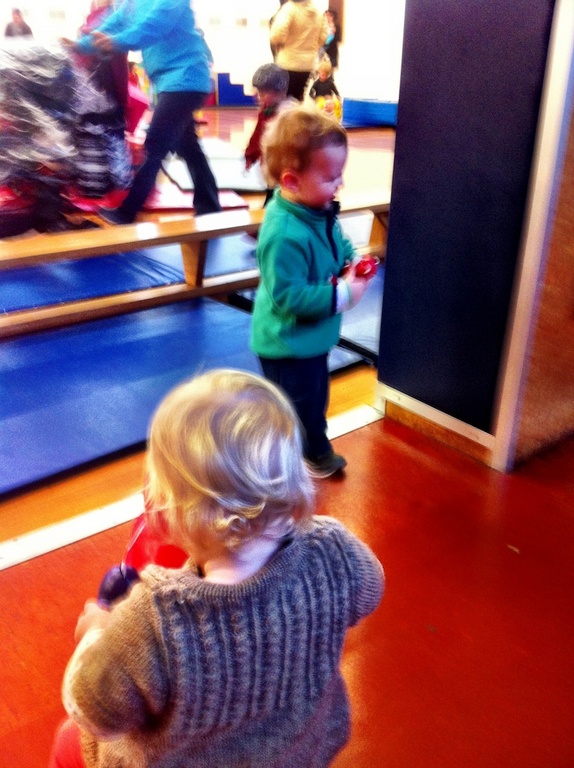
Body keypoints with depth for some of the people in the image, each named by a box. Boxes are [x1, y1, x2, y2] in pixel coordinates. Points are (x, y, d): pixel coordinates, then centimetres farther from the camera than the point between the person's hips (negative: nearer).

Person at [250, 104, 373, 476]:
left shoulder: (320, 211, -4)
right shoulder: (285, 235, -33)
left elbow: (338, 242, 15)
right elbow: (288, 295, -32)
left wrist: (353, 260, -7)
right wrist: (342, 296, -28)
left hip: (313, 335, 10)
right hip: (289, 342, -9)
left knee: (316, 396, 27)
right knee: (297, 405, 9)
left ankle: (317, 451, 48)